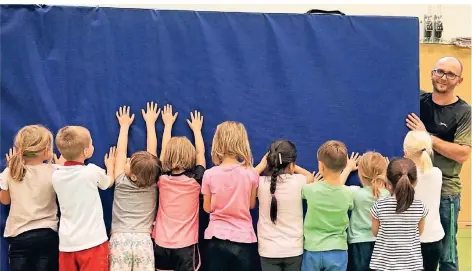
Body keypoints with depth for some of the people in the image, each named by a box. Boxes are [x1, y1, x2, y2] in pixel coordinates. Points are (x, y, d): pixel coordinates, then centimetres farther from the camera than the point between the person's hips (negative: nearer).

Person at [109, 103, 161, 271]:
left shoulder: (121, 183, 1)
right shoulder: (152, 185, 3)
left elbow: (120, 152, 12)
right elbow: (152, 151, 10)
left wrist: (124, 125, 22)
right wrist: (150, 122, 19)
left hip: (120, 240, -1)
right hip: (143, 241, 1)